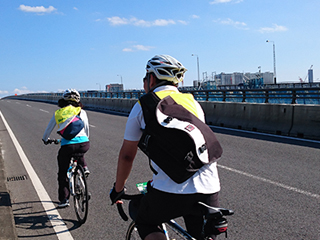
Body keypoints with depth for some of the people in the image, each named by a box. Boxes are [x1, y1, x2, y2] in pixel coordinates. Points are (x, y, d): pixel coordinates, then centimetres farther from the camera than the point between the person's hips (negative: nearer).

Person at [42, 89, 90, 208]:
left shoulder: (58, 113, 12)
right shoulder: (82, 112, 13)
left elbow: (49, 128, 24)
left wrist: (45, 139, 43)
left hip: (67, 145, -1)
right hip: (84, 144, 2)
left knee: (62, 174, 16)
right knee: (79, 154, 40)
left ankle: (64, 199, 15)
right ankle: (84, 167, 16)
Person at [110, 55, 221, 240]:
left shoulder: (143, 106, 8)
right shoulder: (193, 103, 19)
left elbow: (127, 155, 13)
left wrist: (118, 189, 29)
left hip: (170, 191, -3)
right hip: (209, 190, 3)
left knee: (145, 224, 25)